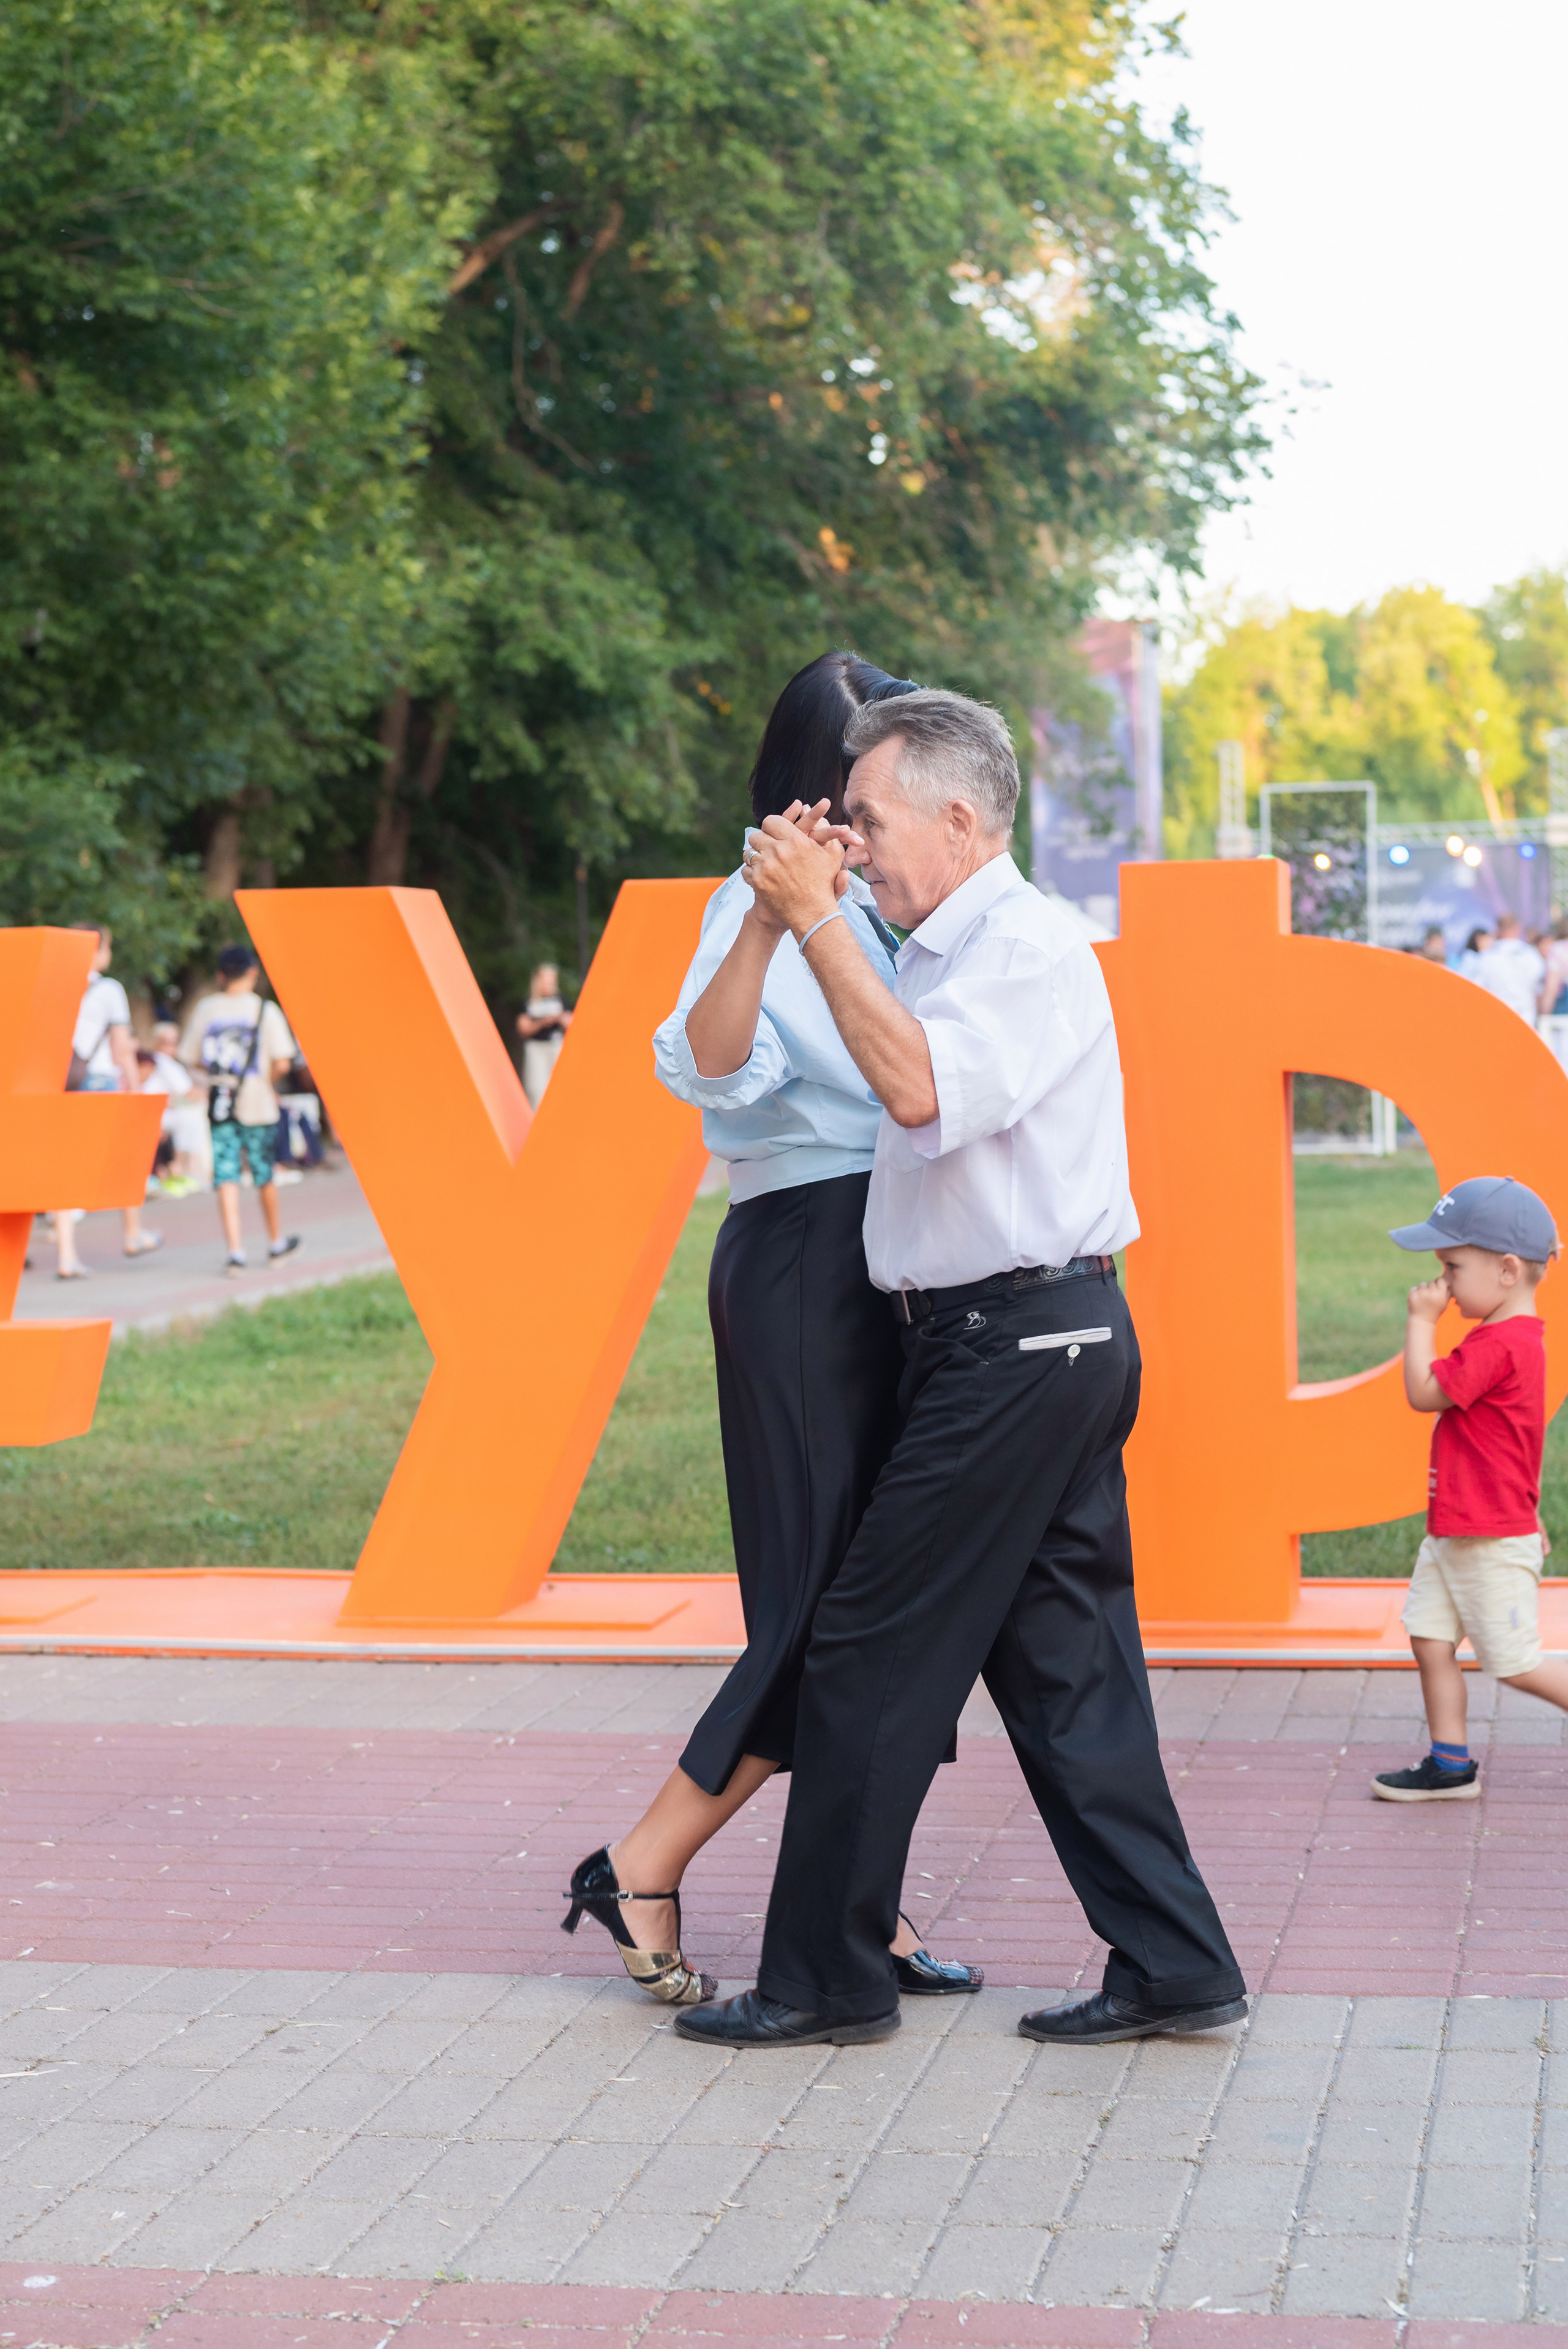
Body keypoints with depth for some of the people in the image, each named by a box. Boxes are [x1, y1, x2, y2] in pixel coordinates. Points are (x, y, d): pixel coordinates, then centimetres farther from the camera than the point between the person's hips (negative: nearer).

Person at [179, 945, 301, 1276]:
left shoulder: (204, 1010, 2)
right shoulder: (266, 1011, -6)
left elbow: (192, 1059, 5)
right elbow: (282, 1062, -13)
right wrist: (269, 1079, 8)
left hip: (219, 1107, 1)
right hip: (257, 1104, -1)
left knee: (226, 1177, -1)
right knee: (265, 1176, 14)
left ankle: (236, 1250, -11)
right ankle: (276, 1242, 30)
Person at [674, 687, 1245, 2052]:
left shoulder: (1029, 948, -12)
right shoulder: (963, 953, 20)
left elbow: (917, 1083, -29)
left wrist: (813, 920, -24)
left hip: (1017, 1348, -10)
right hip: (1041, 1342, 10)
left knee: (873, 1657, -3)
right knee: (1064, 1666, 10)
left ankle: (825, 1978, 7)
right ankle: (1170, 1966, 14)